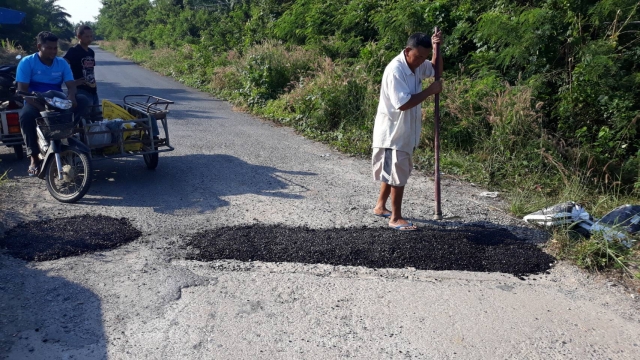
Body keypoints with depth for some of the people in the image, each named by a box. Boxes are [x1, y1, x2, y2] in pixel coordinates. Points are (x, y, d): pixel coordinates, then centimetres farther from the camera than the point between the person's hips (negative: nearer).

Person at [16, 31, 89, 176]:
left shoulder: (62, 63, 5)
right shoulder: (27, 62, -7)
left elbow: (71, 85, -3)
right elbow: (22, 90, -13)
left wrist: (71, 97, -31)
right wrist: (42, 108, -28)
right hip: (35, 103, -3)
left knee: (82, 101, -22)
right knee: (25, 115, -37)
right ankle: (34, 157, -23)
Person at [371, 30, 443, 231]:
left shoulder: (418, 65, 4)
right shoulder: (395, 70, -24)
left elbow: (437, 70, 21)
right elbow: (403, 103, -30)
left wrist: (436, 48, 4)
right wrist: (430, 91, -21)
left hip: (405, 130, 9)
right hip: (393, 131, -9)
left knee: (392, 171, 19)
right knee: (398, 174, -2)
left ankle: (380, 206, 34)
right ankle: (396, 218, 10)